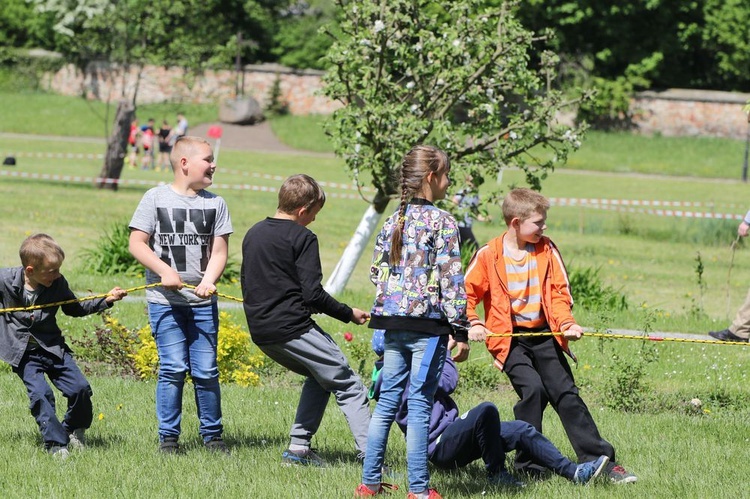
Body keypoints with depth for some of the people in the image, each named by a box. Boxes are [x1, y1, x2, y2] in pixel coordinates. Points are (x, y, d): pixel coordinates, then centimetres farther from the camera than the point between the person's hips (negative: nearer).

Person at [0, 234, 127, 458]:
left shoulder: (58, 284, -7)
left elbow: (74, 309, 10)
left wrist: (106, 300, 1)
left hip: (52, 347, 3)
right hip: (22, 352, -3)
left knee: (80, 388, -5)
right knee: (41, 394, -20)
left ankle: (75, 429, 23)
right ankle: (56, 443, -7)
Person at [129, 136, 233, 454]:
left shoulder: (215, 203, 10)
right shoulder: (156, 198, 2)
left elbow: (219, 250, 5)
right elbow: (137, 243, -1)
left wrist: (208, 281, -13)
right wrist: (165, 271, -13)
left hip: (203, 302, 3)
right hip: (164, 300, -2)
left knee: (206, 370, 2)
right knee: (173, 368, -7)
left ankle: (212, 436, 14)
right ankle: (168, 437, 4)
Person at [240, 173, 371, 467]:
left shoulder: (253, 234, 15)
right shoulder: (302, 238, -9)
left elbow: (247, 287, 21)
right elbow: (313, 294, -14)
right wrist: (349, 314, -3)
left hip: (261, 332, 8)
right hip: (293, 329, -8)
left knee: (319, 378, 26)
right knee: (349, 386, -2)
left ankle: (298, 448, 17)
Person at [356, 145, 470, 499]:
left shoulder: (394, 221, 9)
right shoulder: (442, 222, -10)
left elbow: (376, 271, 12)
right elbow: (450, 279, -12)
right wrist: (461, 331, -9)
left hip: (393, 321, 6)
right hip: (428, 323, -6)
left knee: (387, 400, 11)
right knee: (419, 404, -3)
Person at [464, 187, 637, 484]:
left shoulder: (547, 251, 2)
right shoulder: (489, 256, -6)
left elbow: (559, 292, 3)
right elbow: (467, 293, 0)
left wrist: (566, 323, -13)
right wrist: (473, 323, -14)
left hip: (544, 335, 4)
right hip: (510, 339, -4)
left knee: (566, 394, 4)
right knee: (533, 389, -19)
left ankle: (600, 460, 6)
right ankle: (528, 464, -7)